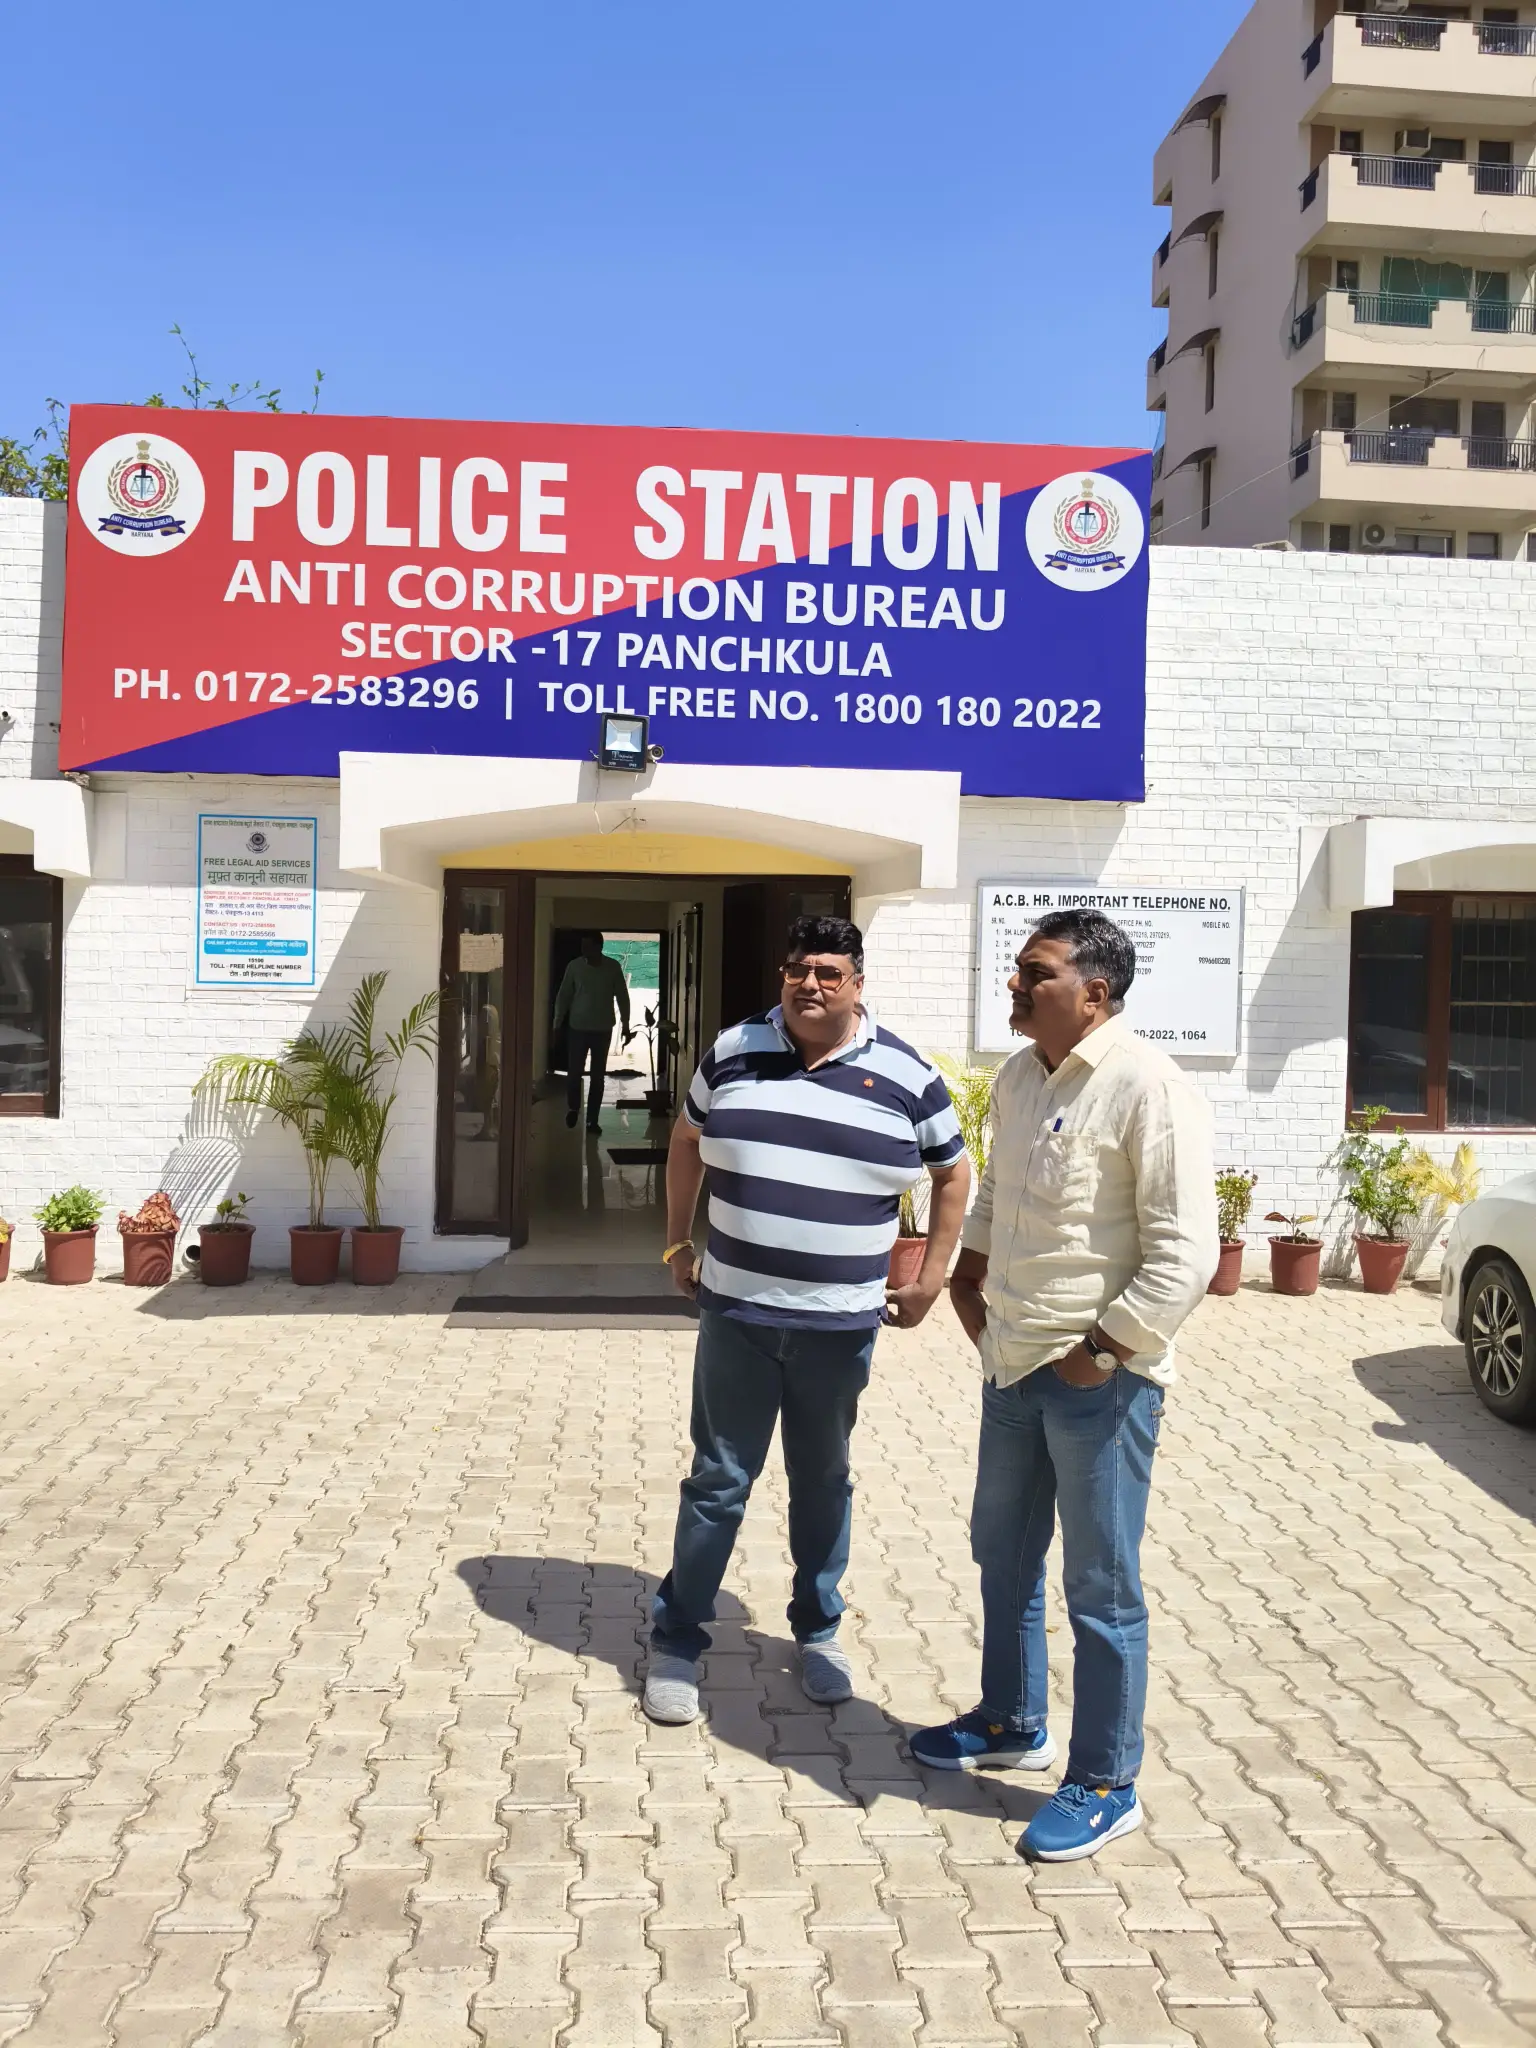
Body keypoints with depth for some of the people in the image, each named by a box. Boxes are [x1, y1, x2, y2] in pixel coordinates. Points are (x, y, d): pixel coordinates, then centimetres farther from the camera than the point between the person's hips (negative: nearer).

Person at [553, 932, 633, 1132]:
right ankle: (573, 1108, 27)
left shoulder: (613, 967, -4)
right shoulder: (575, 966, -5)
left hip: (603, 1030, 0)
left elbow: (622, 997, 2)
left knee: (598, 1076, 4)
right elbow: (564, 996, 1)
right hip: (578, 1028, 0)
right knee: (574, 1072, 0)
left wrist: (625, 1026, 2)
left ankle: (593, 1119, 13)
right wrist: (557, 1024, -2)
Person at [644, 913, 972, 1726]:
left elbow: (953, 1173, 9)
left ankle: (819, 1633, 33)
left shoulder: (905, 1074, -3)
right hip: (737, 1312, 0)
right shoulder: (734, 1050, 1)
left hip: (839, 1324, 0)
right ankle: (676, 1640, 21)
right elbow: (686, 1141, 15)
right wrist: (676, 1243, 12)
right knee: (718, 1481, 6)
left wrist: (930, 1278, 5)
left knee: (823, 1483, 15)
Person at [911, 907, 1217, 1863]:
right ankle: (1013, 1723, 42)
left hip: (1099, 1379, -8)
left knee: (1101, 1588, 5)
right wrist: (968, 1276, 13)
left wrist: (1099, 1354, -19)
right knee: (1004, 1554, 22)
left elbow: (1186, 1254, -21)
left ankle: (1107, 1785, 23)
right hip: (1014, 1363, 8)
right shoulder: (1018, 1077, 6)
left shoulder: (1147, 1087, -19)